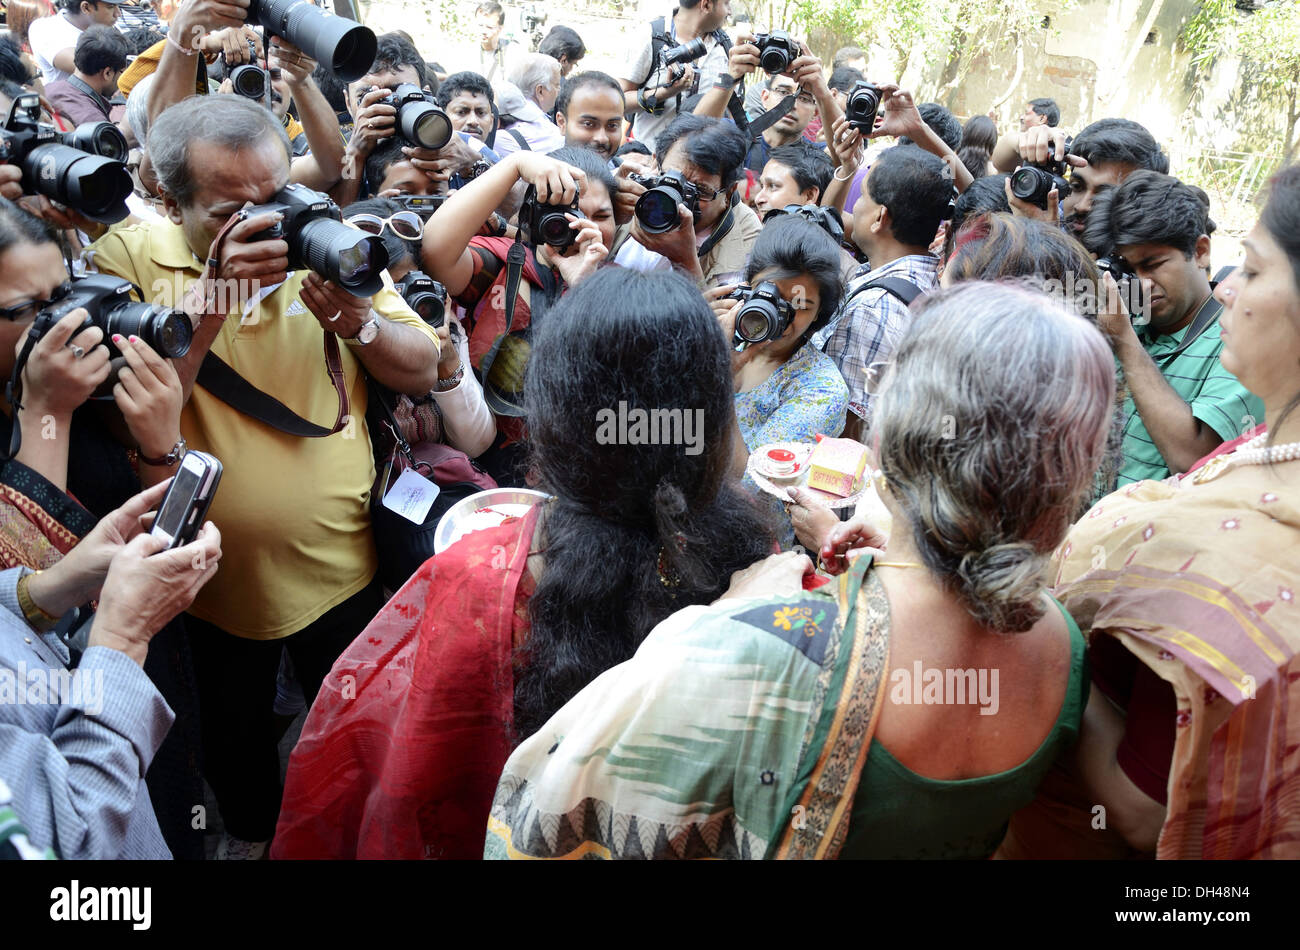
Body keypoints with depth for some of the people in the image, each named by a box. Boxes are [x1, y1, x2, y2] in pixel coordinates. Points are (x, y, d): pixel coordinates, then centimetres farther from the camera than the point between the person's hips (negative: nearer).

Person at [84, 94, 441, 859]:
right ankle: (251, 833, 53)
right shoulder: (129, 259, -11)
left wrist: (358, 320, -24)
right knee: (233, 737, 23)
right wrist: (211, 294, -30)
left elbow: (423, 373, -5)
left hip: (340, 564, 1)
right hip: (212, 575, 0)